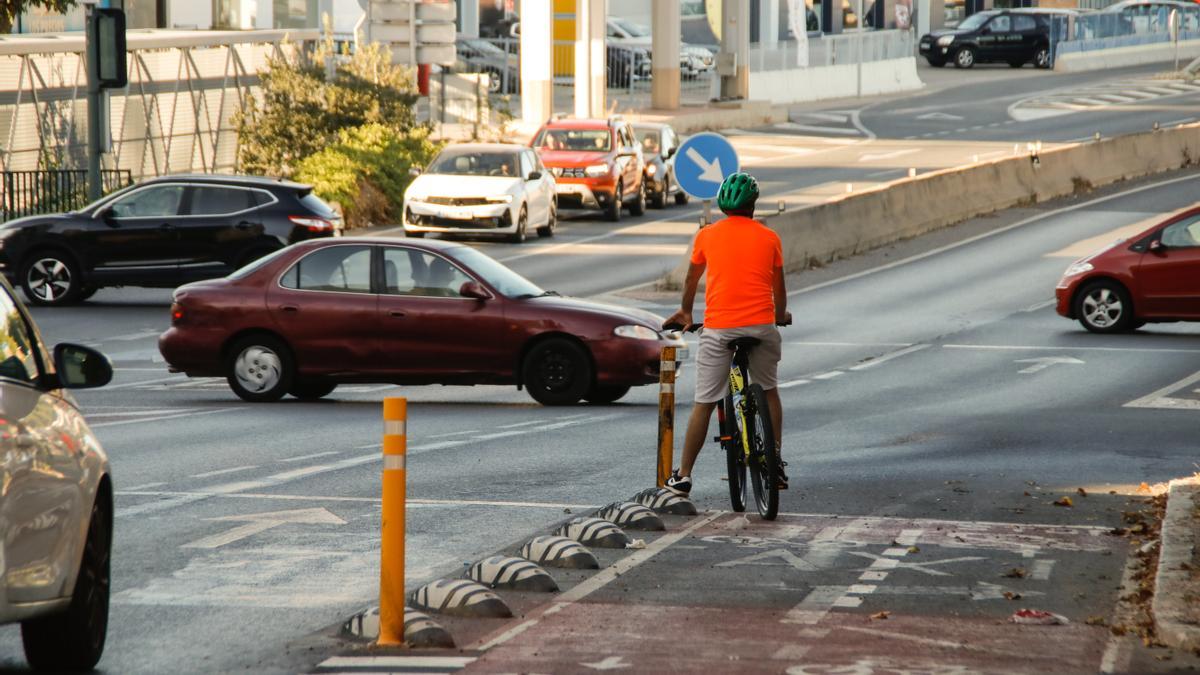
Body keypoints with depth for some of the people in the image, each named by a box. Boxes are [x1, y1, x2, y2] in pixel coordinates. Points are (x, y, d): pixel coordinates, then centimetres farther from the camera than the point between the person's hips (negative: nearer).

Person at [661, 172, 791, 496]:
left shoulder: (707, 235, 6)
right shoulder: (769, 238, 7)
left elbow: (691, 280, 21)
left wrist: (685, 312, 40)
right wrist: (781, 315, 40)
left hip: (718, 328, -1)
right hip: (761, 324, 1)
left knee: (704, 404, 3)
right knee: (769, 391, 22)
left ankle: (683, 476, 4)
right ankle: (776, 464, 20)